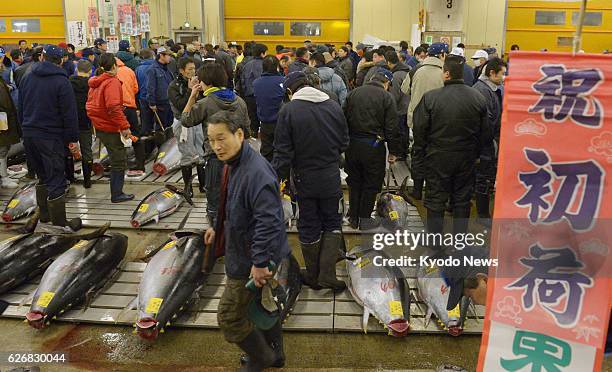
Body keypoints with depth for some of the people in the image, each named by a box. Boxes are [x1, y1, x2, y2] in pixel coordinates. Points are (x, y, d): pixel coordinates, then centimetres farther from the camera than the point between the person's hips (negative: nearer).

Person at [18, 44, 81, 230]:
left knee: (42, 176, 21)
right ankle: (60, 225, -2)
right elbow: (69, 114, -13)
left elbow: (20, 108, 17)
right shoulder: (61, 81, -11)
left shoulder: (27, 77, 10)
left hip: (28, 136, 7)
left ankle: (44, 214, 31)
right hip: (50, 137, -7)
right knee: (56, 181, -4)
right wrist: (72, 138, -7)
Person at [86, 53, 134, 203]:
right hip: (110, 128, -9)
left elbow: (91, 104, 18)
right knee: (119, 161, 0)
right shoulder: (112, 82, -17)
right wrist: (124, 126, -24)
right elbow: (114, 108, -26)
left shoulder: (95, 82, 12)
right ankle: (117, 194, 6)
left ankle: (116, 192, 27)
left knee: (117, 159, 20)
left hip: (99, 125, 9)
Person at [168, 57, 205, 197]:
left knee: (202, 154, 8)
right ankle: (188, 186, 15)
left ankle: (203, 184, 19)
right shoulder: (174, 87, -9)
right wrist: (190, 90, -20)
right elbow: (181, 106, -20)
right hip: (183, 124, -4)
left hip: (197, 121, 5)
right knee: (187, 157, 2)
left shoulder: (195, 82, 5)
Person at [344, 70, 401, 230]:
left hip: (352, 145, 5)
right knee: (371, 184, 8)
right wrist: (393, 151, -1)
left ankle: (353, 218, 23)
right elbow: (392, 128, -9)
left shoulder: (353, 93, 6)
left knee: (354, 182, 16)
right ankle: (365, 219, 15)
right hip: (373, 147, -4)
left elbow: (344, 119, 7)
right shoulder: (387, 97, -7)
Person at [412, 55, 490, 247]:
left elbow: (420, 130, -9)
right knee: (462, 200, 15)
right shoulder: (478, 98, -5)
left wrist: (420, 155, 3)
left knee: (436, 201, 10)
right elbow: (485, 132, 3)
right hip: (467, 159, 3)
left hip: (438, 158, -2)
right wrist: (476, 153, 14)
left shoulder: (430, 97, -14)